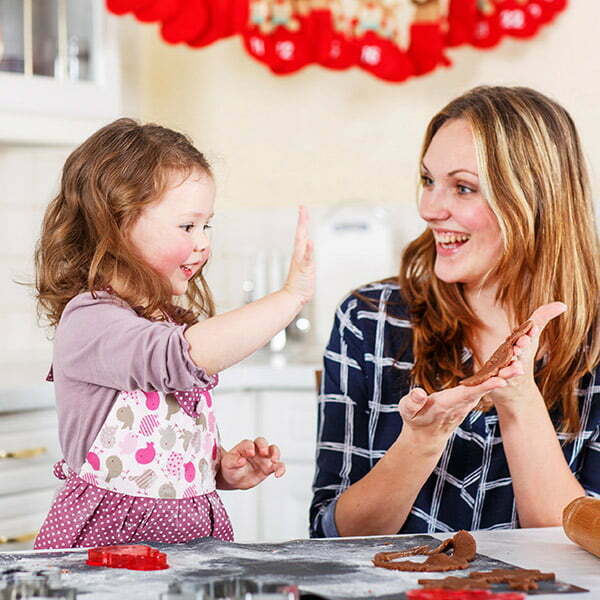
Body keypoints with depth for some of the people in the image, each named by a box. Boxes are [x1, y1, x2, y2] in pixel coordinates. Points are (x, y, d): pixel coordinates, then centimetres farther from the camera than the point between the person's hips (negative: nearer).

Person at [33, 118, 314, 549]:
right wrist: (291, 296, -30)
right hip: (108, 542, -6)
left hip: (197, 528, 6)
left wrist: (225, 469, 6)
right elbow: (184, 357, -34)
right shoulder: (88, 323, -13)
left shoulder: (175, 322, 15)